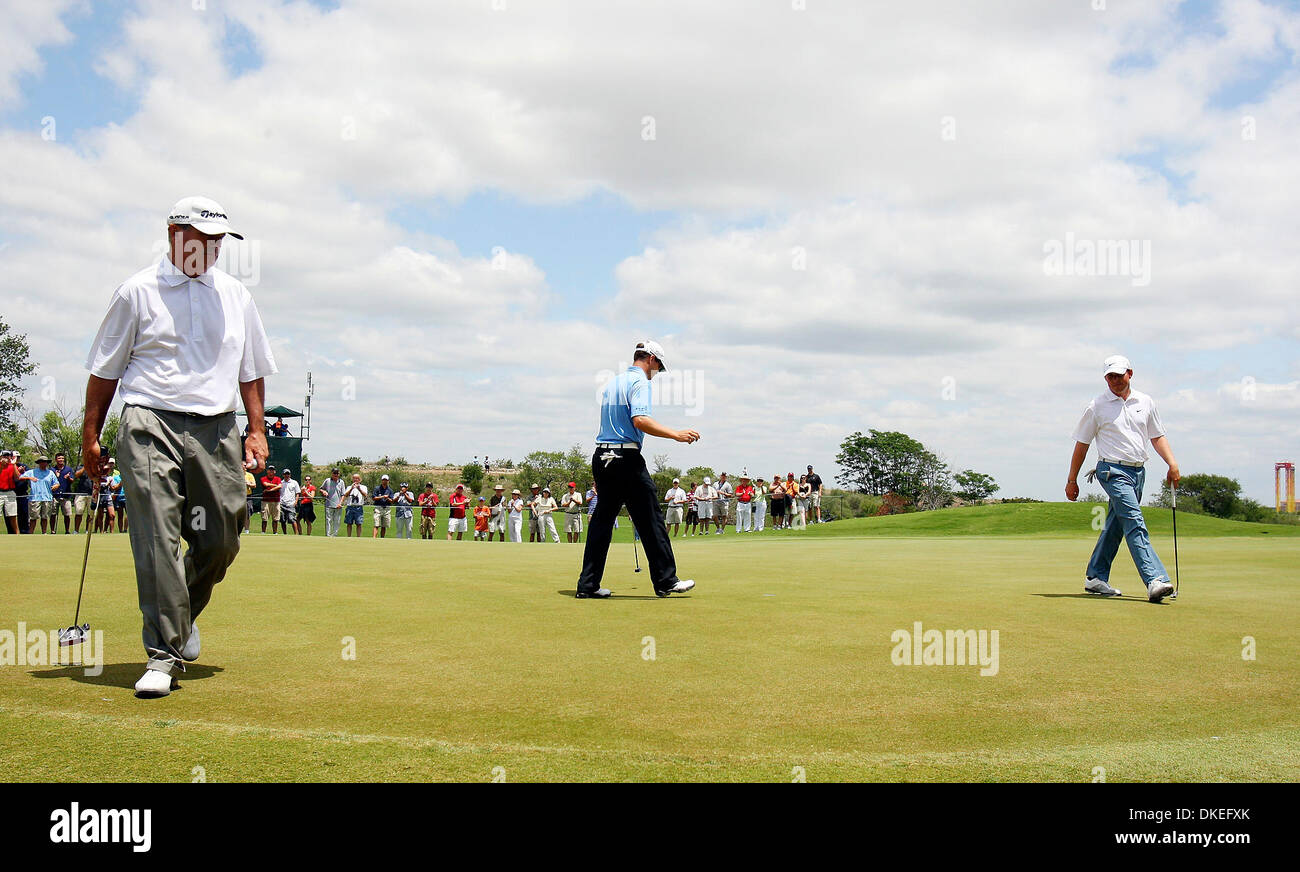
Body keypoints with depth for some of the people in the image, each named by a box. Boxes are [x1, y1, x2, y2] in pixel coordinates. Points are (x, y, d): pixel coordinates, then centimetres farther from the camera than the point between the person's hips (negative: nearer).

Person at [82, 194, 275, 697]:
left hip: (216, 428, 3)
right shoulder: (137, 292, 5)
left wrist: (257, 430, 9)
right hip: (151, 424, -3)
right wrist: (90, 435, 5)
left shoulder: (236, 296, 14)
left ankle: (183, 615, 31)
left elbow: (252, 371, 19)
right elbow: (105, 370, 8)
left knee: (221, 539, 2)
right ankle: (163, 654, -7)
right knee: (157, 538, -11)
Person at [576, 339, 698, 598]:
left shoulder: (611, 382, 20)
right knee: (650, 520, -2)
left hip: (601, 457, 8)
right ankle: (665, 581, 2)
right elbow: (640, 420, -21)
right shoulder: (639, 381, -6)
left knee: (602, 519, 10)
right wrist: (676, 434, -19)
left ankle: (588, 585, 8)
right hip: (626, 458, -8)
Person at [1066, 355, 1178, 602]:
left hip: (1138, 471, 5)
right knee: (1135, 524, -17)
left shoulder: (1146, 403, 11)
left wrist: (1172, 463, 2)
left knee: (1115, 526, 10)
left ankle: (1095, 578, 20)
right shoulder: (1097, 406, 0)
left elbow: (1158, 436, 18)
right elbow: (1082, 444, 4)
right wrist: (1072, 480, 4)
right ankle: (1155, 580, -26)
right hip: (1113, 470, -5)